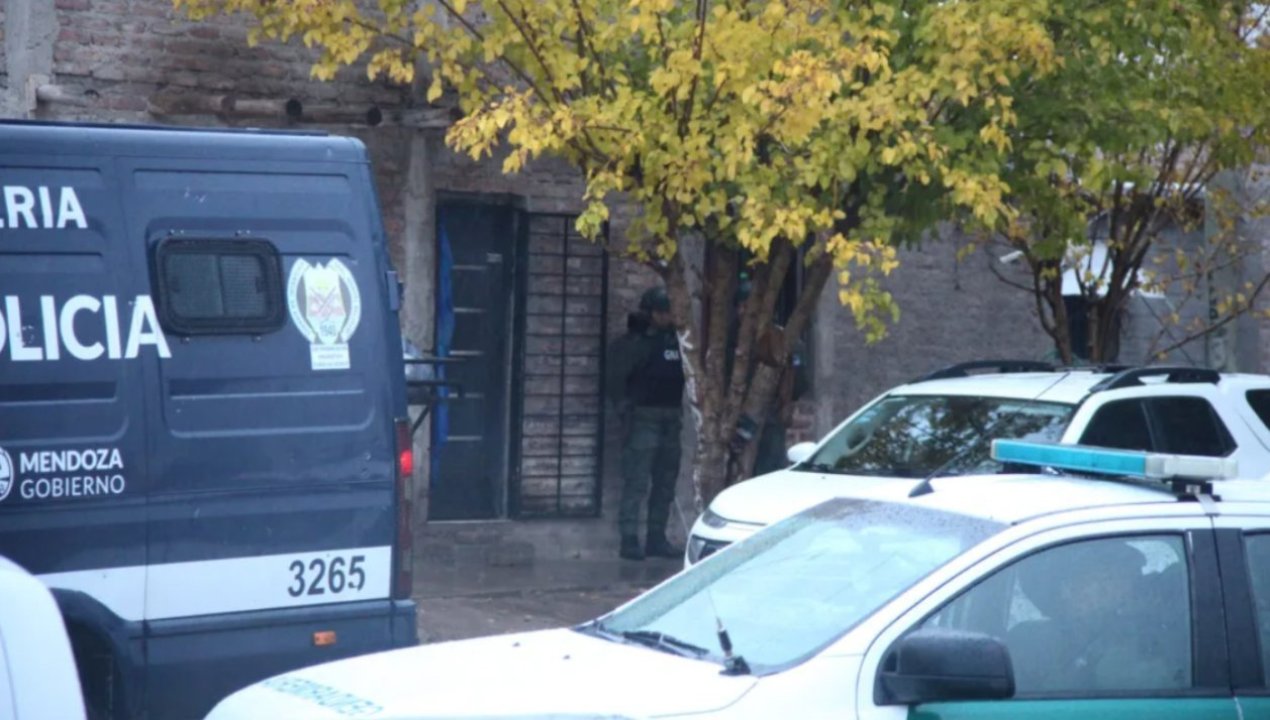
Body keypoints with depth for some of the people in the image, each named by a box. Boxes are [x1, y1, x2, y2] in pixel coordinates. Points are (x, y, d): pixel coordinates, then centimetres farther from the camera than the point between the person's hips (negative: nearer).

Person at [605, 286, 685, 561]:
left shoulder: (674, 341, 12)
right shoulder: (632, 343, -7)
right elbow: (614, 379, -9)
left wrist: (679, 410, 10)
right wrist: (626, 409, -14)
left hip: (670, 421, 7)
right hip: (643, 420, -7)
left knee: (665, 483, 10)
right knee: (637, 482, -9)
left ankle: (657, 539, 18)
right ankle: (630, 540, -8)